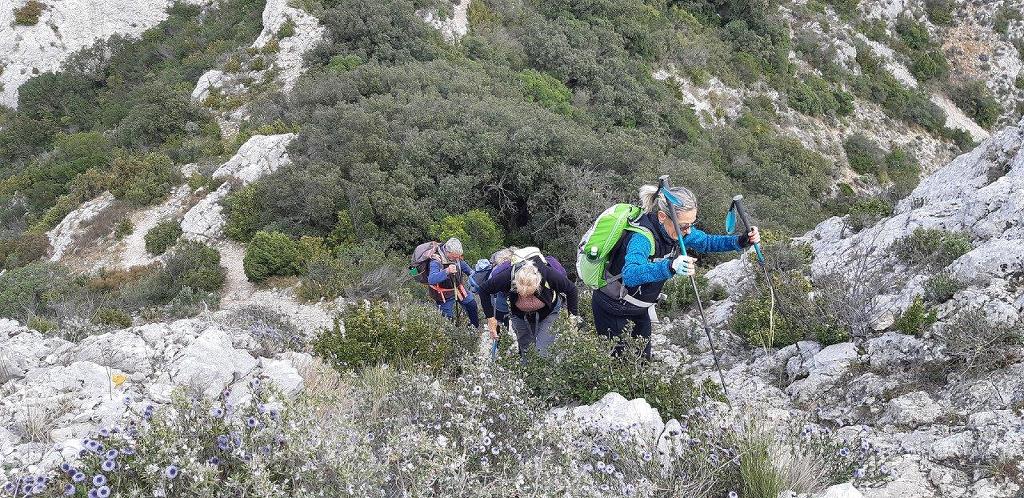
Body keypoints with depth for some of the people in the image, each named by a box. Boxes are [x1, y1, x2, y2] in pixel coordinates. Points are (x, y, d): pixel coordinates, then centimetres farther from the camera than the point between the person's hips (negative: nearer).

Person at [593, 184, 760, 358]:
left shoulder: (677, 229, -13)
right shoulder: (642, 236, -36)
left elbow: (706, 242, 3)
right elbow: (630, 274, -53)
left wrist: (741, 241, -14)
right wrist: (670, 267, -69)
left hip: (641, 309, 7)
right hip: (613, 310, -7)